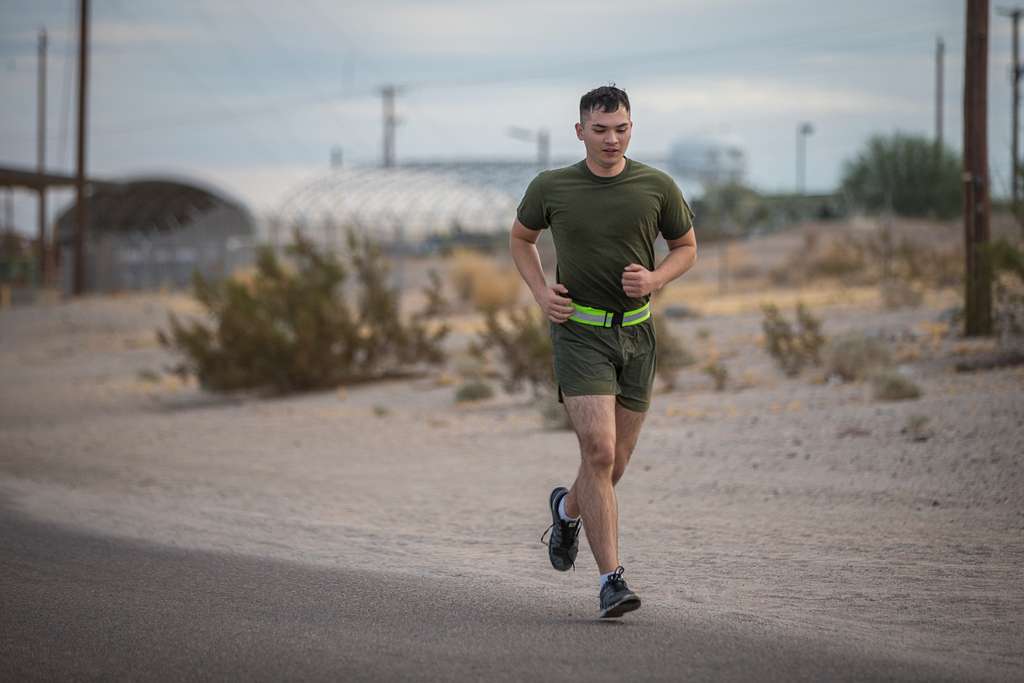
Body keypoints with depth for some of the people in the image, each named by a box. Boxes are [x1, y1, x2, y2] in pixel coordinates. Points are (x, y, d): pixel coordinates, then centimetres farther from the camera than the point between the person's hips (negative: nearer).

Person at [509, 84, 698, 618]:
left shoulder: (657, 187, -2)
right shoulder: (551, 187, -3)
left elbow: (686, 247, 12)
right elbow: (521, 237, 15)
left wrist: (655, 279, -9)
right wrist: (541, 293, -1)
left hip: (636, 333, 3)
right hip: (580, 332, -3)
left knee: (615, 461, 11)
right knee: (599, 453, -18)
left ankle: (567, 508, 45)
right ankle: (612, 579, -15)